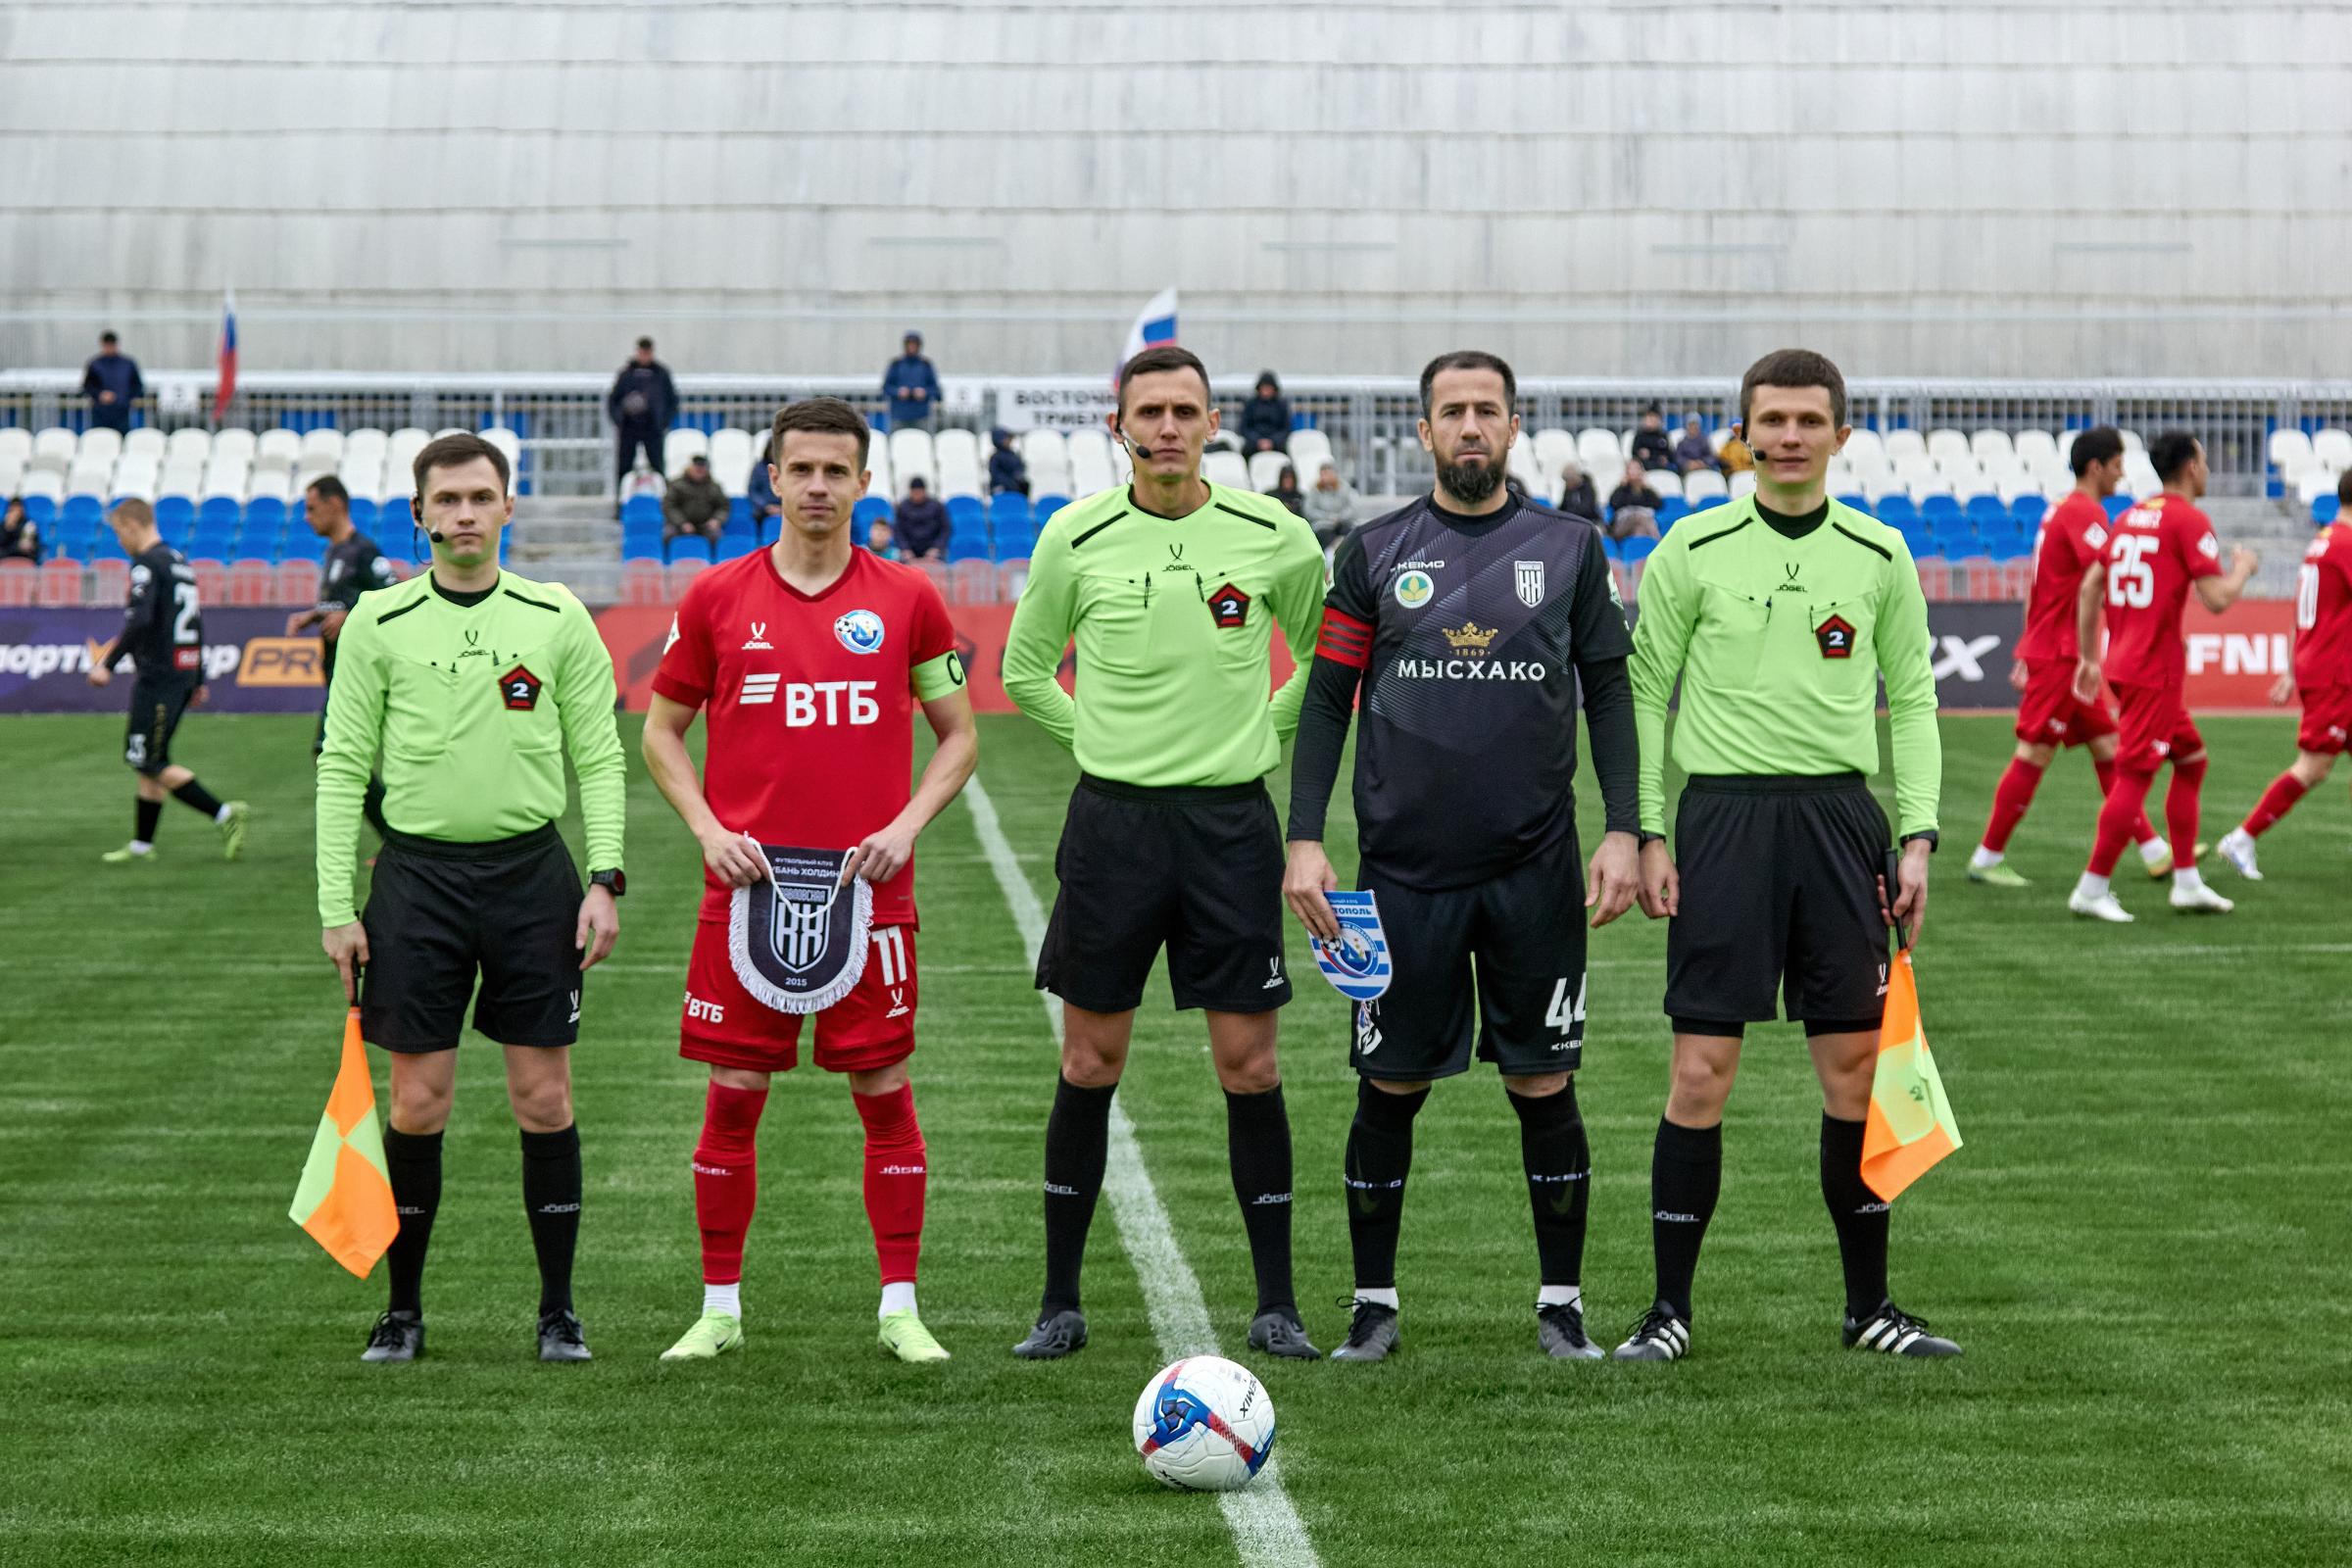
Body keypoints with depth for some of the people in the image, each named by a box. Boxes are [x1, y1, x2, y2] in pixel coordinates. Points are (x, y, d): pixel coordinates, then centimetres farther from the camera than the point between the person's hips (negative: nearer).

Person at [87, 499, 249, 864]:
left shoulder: (147, 564, -11)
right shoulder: (181, 562, 18)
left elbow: (139, 621, -23)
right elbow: (197, 621, 22)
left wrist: (108, 663, -20)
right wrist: (198, 680, 26)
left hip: (157, 676, -9)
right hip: (184, 673, 9)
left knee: (149, 762, -7)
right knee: (150, 763, 12)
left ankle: (225, 814, -13)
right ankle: (142, 845, 13)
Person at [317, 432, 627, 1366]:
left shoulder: (558, 619, 4)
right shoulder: (379, 622, 2)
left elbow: (599, 757, 6)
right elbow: (343, 765, 3)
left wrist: (605, 879, -5)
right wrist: (336, 906, -2)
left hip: (532, 870, 0)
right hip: (417, 871, 0)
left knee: (544, 1098, 2)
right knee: (418, 1103, 1)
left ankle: (558, 1311, 12)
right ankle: (404, 1308, 14)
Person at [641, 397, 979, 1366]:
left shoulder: (906, 599, 4)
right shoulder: (717, 598, 4)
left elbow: (959, 735, 11)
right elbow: (661, 731, 12)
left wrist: (906, 824, -4)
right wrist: (708, 828, -2)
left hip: (868, 887, 0)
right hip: (748, 885, 0)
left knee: (884, 1091, 2)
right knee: (733, 1096, 2)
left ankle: (900, 1311, 9)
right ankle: (720, 1310, 12)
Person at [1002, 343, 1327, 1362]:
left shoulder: (1275, 537, 0)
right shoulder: (1076, 536, 0)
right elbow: (1025, 671, 13)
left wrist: (1257, 736, 7)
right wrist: (1104, 736, 6)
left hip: (1231, 820, 0)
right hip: (1113, 818, 0)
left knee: (1249, 1064, 0)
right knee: (1089, 1062, 3)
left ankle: (1276, 1305, 9)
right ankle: (1061, 1303, 12)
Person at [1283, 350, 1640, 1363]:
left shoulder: (1569, 550, 6)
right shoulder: (1374, 553, 5)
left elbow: (1608, 694, 8)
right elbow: (1327, 700, 5)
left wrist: (1622, 832, -2)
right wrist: (1304, 840, -3)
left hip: (1535, 869, 0)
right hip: (1402, 867, 0)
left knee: (1544, 1086, 2)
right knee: (1389, 1089, 4)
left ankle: (1562, 1307, 13)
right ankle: (1374, 1308, 15)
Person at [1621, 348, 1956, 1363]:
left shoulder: (1879, 556, 7)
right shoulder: (1692, 551, 1)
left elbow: (1912, 701, 11)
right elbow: (1644, 696, 4)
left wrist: (1918, 837, 2)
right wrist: (1645, 835, -3)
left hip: (1839, 814, 2)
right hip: (1723, 813, -2)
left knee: (1856, 1065, 4)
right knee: (1702, 1069, -4)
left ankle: (1868, 1307, 15)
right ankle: (1670, 1308, 6)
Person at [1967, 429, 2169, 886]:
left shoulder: (2063, 510, 17)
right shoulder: (2085, 513, -14)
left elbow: (2037, 590, 21)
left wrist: (2026, 654, 23)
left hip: (2045, 651, 10)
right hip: (2058, 656, -10)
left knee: (2108, 749, 10)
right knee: (2034, 754, -5)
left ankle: (2153, 851, 12)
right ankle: (1987, 857, 0)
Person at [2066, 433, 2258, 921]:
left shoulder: (2131, 516, 14)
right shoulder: (2190, 521, -10)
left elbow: (2089, 589, 15)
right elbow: (2217, 599, -16)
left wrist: (2088, 657, 20)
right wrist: (2243, 568, 4)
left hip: (2121, 661, 9)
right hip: (2155, 668, -9)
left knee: (2191, 759, 17)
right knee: (2135, 775, -6)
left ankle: (2186, 882, 18)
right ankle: (2092, 888, -5)